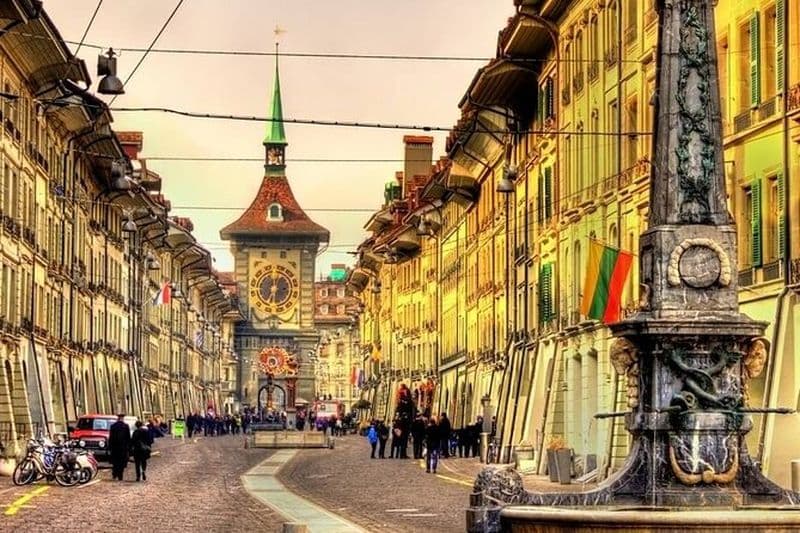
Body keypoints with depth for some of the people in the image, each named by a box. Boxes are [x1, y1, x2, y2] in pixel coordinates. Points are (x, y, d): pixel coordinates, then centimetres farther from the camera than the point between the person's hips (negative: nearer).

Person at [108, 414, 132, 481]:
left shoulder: (113, 426, -1)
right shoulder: (126, 426, -5)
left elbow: (110, 437, 2)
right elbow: (128, 438, -1)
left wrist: (109, 447, 6)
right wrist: (129, 446, 6)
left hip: (114, 447, 1)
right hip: (123, 447, -1)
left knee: (115, 461, 13)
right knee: (122, 462, 3)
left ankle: (114, 475, 5)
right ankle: (120, 476, 0)